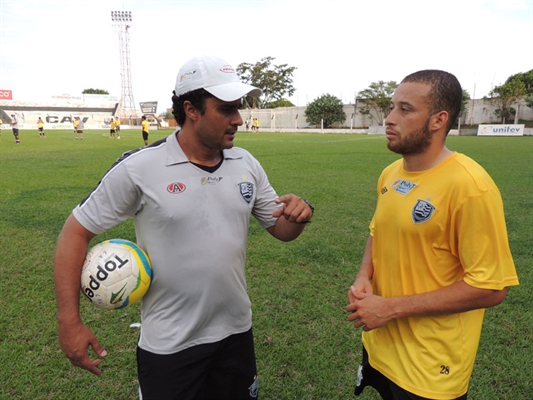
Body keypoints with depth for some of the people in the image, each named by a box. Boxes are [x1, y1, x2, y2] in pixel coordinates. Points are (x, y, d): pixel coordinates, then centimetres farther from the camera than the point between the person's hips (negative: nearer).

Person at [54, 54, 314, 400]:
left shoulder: (247, 164, -2)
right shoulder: (138, 168, -16)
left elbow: (282, 230, 5)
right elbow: (76, 232, -8)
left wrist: (299, 214, -18)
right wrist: (70, 322, -11)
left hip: (237, 332, 5)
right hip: (168, 346, -4)